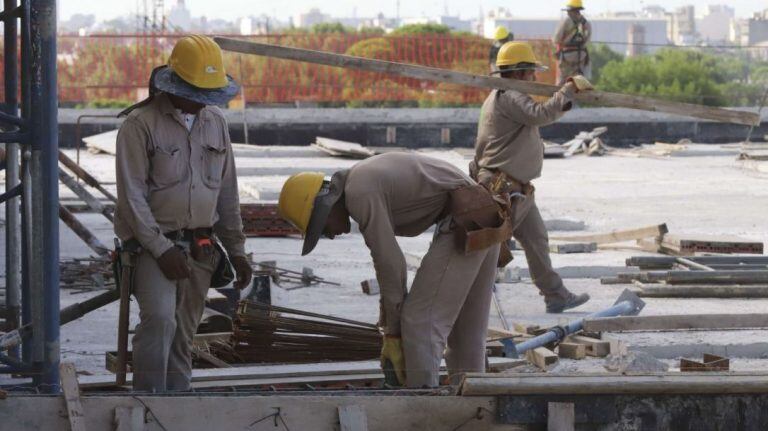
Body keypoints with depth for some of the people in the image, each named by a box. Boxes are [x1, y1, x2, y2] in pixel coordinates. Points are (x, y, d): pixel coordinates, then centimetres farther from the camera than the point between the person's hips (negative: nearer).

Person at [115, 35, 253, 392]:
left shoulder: (215, 122, 10)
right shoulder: (141, 124, -9)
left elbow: (227, 193, 17)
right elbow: (132, 197, -12)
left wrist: (236, 250, 15)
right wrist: (162, 250, -17)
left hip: (199, 248, 6)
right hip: (152, 244, -5)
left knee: (182, 336, 6)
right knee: (159, 319, -24)